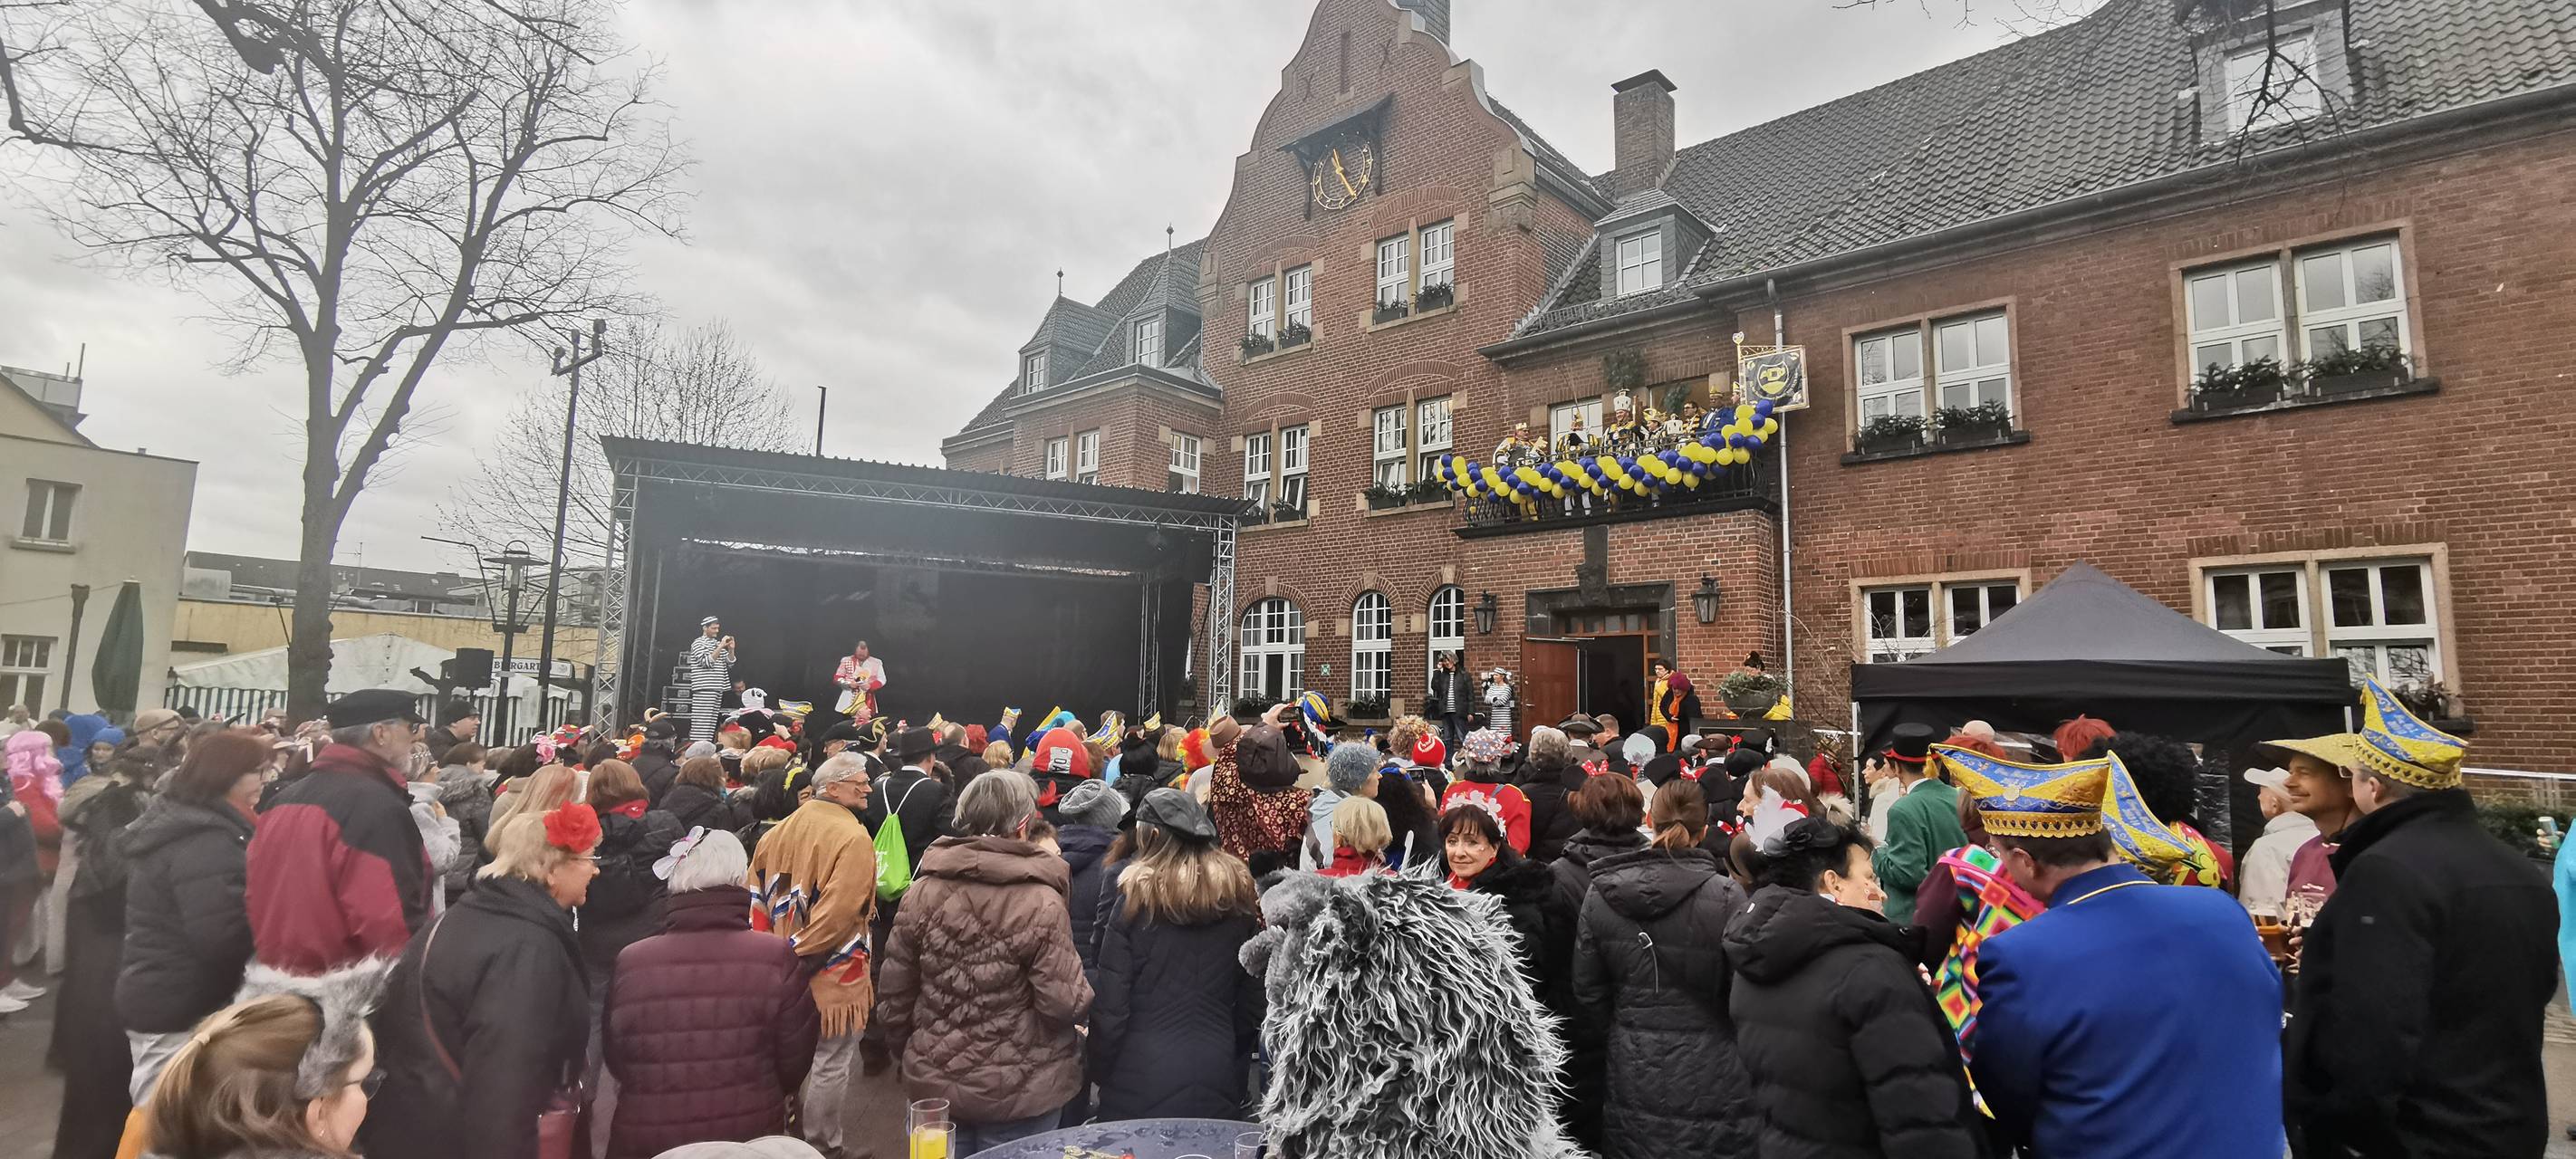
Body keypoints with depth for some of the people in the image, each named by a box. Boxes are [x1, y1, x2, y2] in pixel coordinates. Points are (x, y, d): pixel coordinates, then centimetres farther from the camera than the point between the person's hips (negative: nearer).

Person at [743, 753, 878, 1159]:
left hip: (783, 969, 8)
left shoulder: (781, 830, 8)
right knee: (831, 1065, 6)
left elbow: (755, 893, 11)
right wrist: (800, 953, -17)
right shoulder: (853, 838, -18)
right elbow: (839, 910, -26)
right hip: (833, 973, -8)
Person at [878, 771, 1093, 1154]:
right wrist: (1083, 996, 2)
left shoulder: (922, 891, -7)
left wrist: (906, 1052, 17)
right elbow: (1065, 1003, -20)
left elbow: (894, 994, 0)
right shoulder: (1040, 903, -20)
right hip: (1018, 1093, -3)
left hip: (934, 1082, 4)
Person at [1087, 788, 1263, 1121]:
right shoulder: (1239, 901, 0)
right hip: (1217, 1083, 3)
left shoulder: (1133, 902, -11)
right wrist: (1237, 1079, 15)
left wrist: (1099, 1072, 4)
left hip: (1141, 1082, -3)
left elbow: (1110, 1006, -10)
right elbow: (1252, 1001, 5)